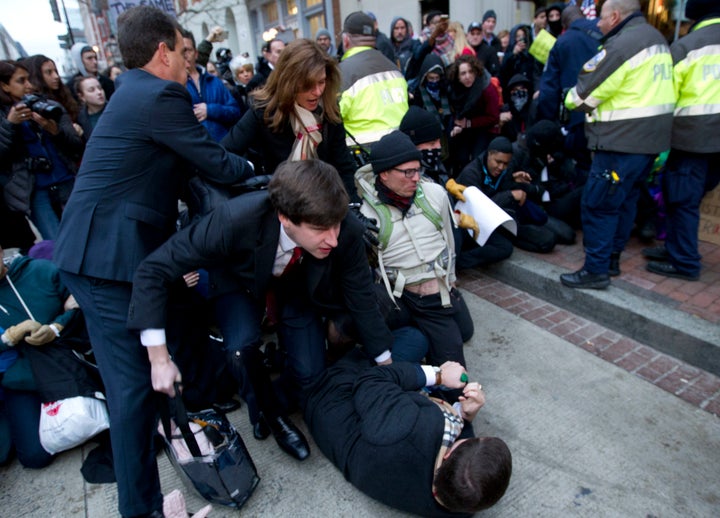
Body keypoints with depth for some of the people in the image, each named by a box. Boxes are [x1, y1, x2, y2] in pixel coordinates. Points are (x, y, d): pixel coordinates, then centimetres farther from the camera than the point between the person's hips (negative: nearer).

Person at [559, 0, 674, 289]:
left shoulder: (621, 44, -14)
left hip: (623, 140, -10)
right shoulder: (656, 38, 16)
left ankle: (596, 271, 0)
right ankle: (612, 259, 27)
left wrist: (570, 100, 11)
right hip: (652, 136, 10)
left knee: (598, 204, -5)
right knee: (625, 199, 17)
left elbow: (584, 94, -11)